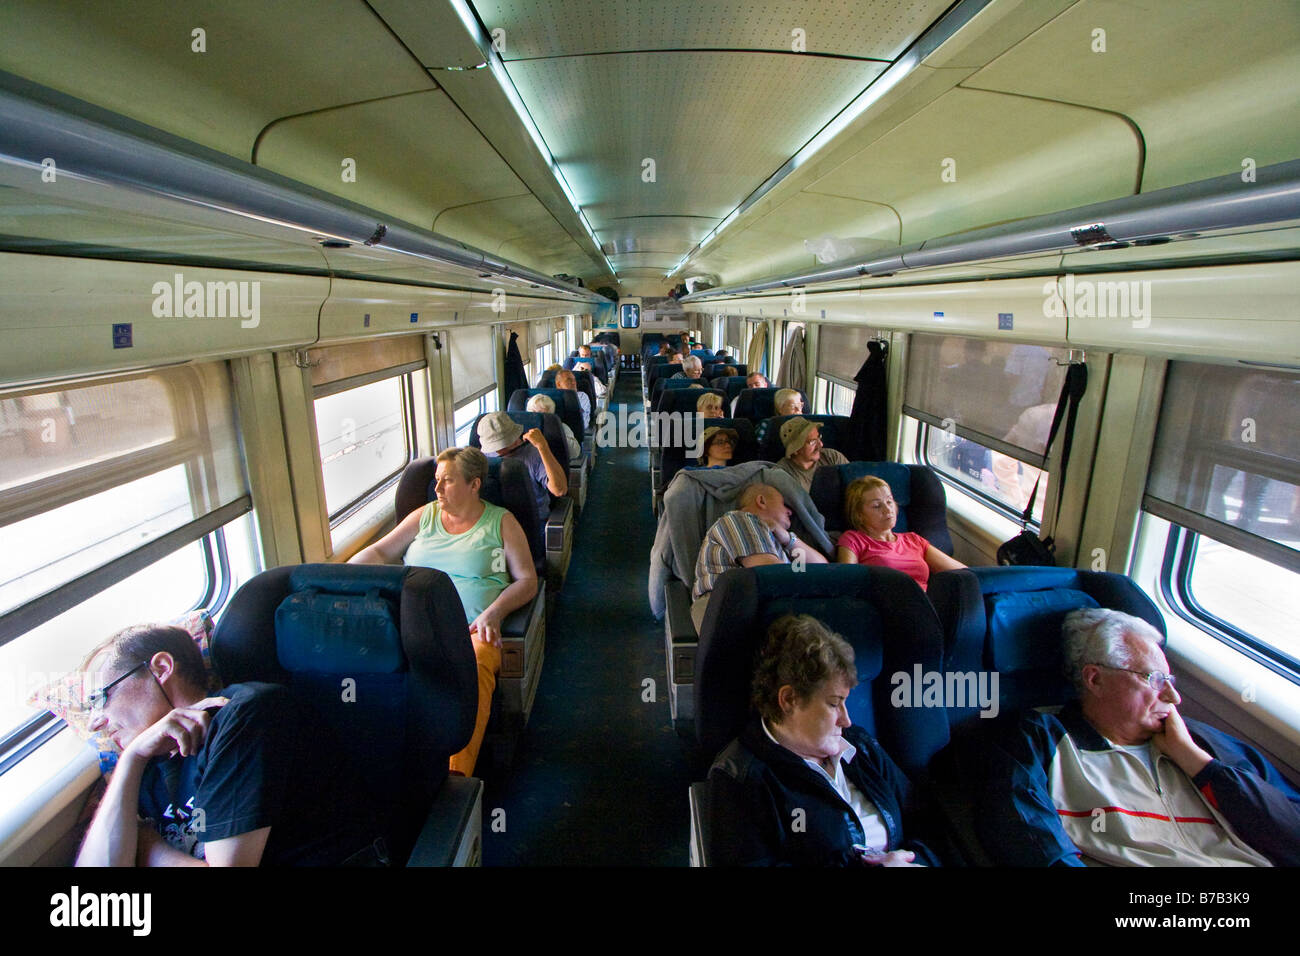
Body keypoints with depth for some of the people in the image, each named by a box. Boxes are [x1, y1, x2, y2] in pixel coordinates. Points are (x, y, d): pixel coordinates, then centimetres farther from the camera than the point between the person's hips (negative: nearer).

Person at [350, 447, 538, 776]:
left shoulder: (501, 522, 13)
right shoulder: (425, 516, 23)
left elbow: (527, 581, 8)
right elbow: (379, 553, 23)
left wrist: (493, 613, -9)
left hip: (472, 628, -3)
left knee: (475, 668, -37)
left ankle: (456, 773, -43)